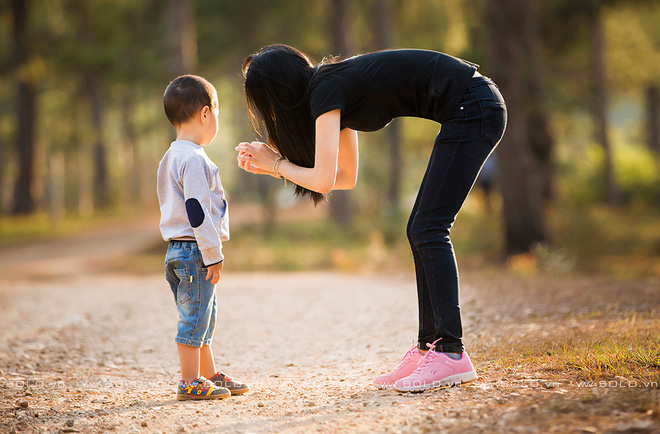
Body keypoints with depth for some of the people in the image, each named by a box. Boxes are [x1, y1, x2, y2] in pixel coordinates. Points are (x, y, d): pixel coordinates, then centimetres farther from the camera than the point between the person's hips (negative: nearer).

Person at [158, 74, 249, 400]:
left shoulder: (171, 158, 17)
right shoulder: (194, 159, -17)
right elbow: (197, 210, -22)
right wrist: (213, 254, -18)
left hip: (178, 251, 11)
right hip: (195, 251, -11)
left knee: (204, 316, 17)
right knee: (194, 318, -5)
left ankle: (210, 375, 26)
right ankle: (190, 382, 0)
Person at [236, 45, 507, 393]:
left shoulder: (325, 91, -13)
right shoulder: (336, 87, 14)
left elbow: (323, 180, -18)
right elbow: (346, 177, 21)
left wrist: (277, 163, 1)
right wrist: (270, 167, 19)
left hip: (475, 109, -9)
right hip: (474, 111, 9)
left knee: (428, 230, -10)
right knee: (421, 232, 8)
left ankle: (451, 353, -12)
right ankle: (428, 347, 10)